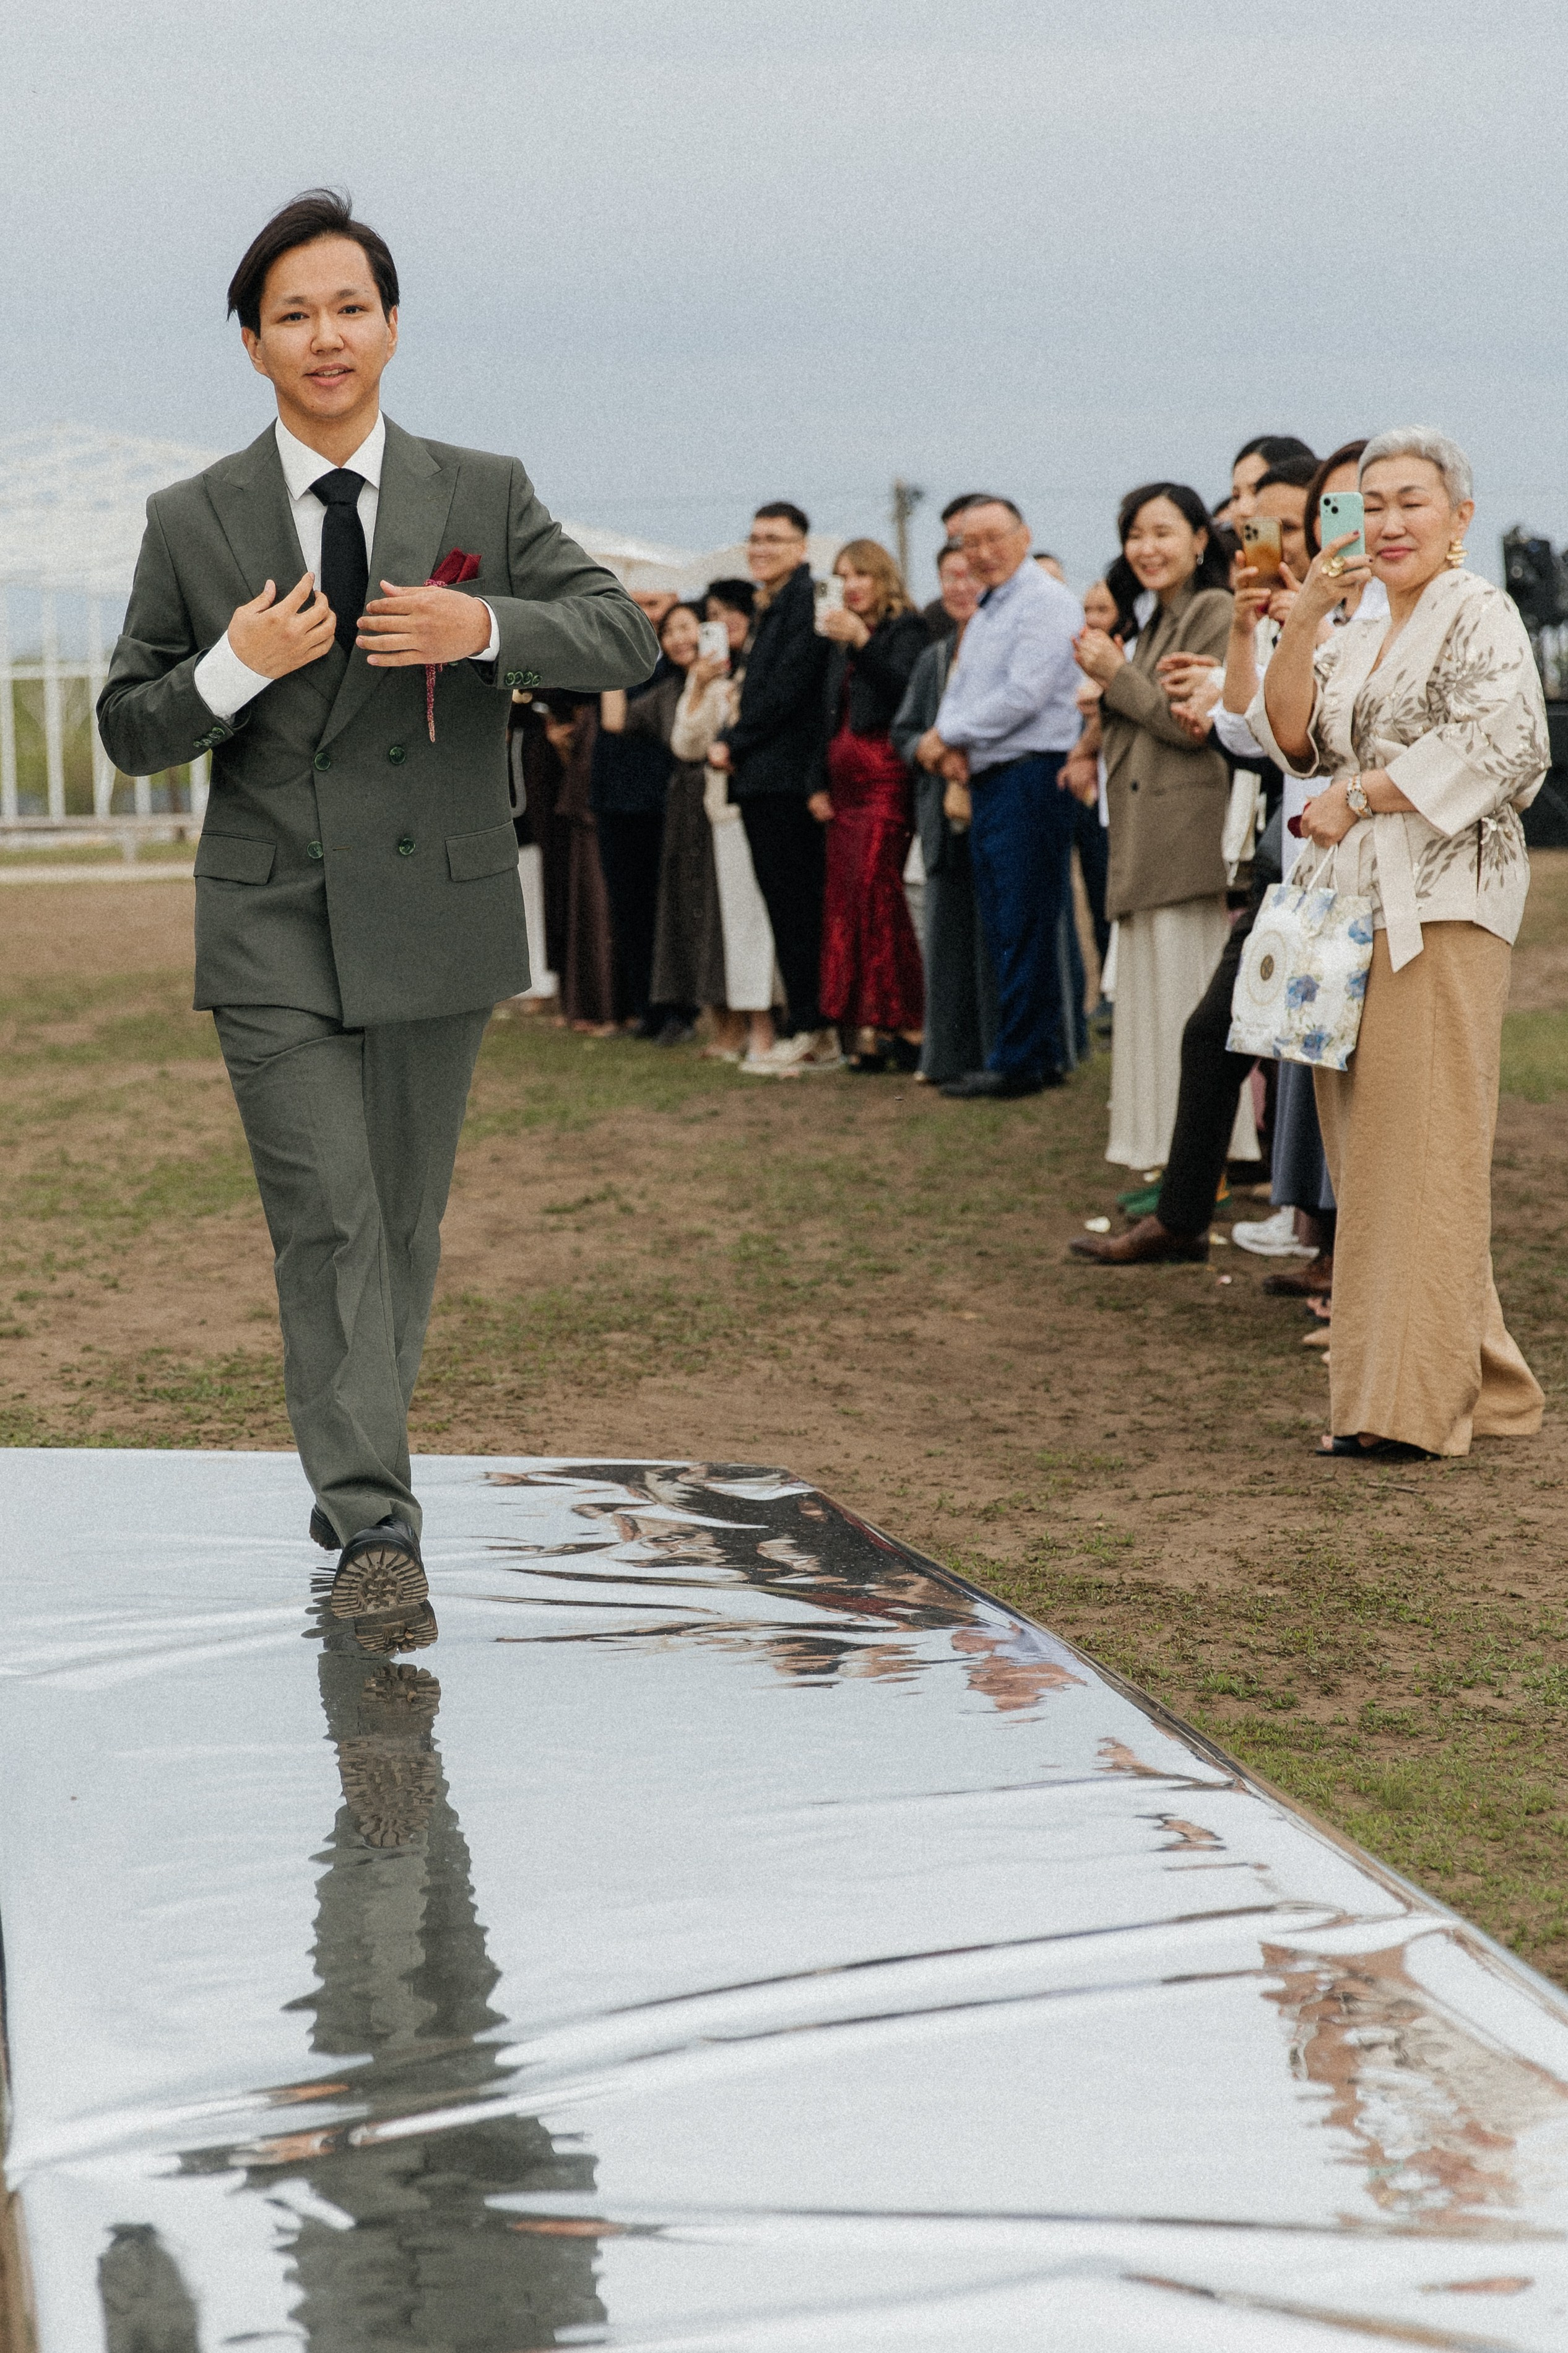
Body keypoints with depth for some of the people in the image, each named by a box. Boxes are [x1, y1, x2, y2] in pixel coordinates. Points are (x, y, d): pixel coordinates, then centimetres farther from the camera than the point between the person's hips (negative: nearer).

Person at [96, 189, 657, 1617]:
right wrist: (234, 668, -14)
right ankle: (373, 1523, -10)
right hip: (272, 933, -1)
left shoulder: (485, 497, 4)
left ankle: (351, 1475, 29)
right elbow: (129, 733, 6)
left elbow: (627, 640, -2)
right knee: (328, 1225, -10)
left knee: (406, 1224, 11)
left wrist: (484, 628, -19)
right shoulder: (192, 523, 4)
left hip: (437, 923, 1)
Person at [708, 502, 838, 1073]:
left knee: (796, 907, -8)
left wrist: (733, 743, -9)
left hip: (786, 776, -10)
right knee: (787, 905, 9)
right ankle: (812, 1031, 11)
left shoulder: (807, 599, -9)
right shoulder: (769, 605, 21)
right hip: (759, 776, 10)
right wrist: (728, 745, 5)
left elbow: (788, 686, -17)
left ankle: (810, 1032, -5)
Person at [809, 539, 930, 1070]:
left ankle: (907, 1024, -13)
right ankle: (877, 1031, 3)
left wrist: (861, 643, -26)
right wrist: (819, 785, 15)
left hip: (886, 783, -8)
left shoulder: (906, 631, -2)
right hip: (844, 786, 8)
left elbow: (905, 691, -18)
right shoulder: (840, 644, 20)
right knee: (844, 904, 1)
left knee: (877, 895, -16)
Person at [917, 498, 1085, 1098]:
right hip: (986, 781, 9)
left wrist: (949, 736, -9)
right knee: (1002, 928, 9)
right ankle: (1037, 1052, 15)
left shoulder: (1046, 602, -9)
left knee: (1025, 926, -7)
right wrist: (955, 753, -1)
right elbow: (959, 690, 20)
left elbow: (1024, 695, -18)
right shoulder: (983, 615, 20)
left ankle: (1025, 1059, -4)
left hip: (1031, 775, -9)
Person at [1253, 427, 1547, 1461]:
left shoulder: (1479, 613, -3)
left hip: (1441, 909, -8)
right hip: (1353, 905, 8)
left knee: (1423, 1150, -8)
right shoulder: (1362, 630, 20)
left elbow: (1504, 745, -18)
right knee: (1369, 1150, 6)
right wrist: (1305, 617, -4)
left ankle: (1416, 1402, -5)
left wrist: (1358, 796, -12)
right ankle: (1476, 1377, 14)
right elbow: (1291, 737, 9)